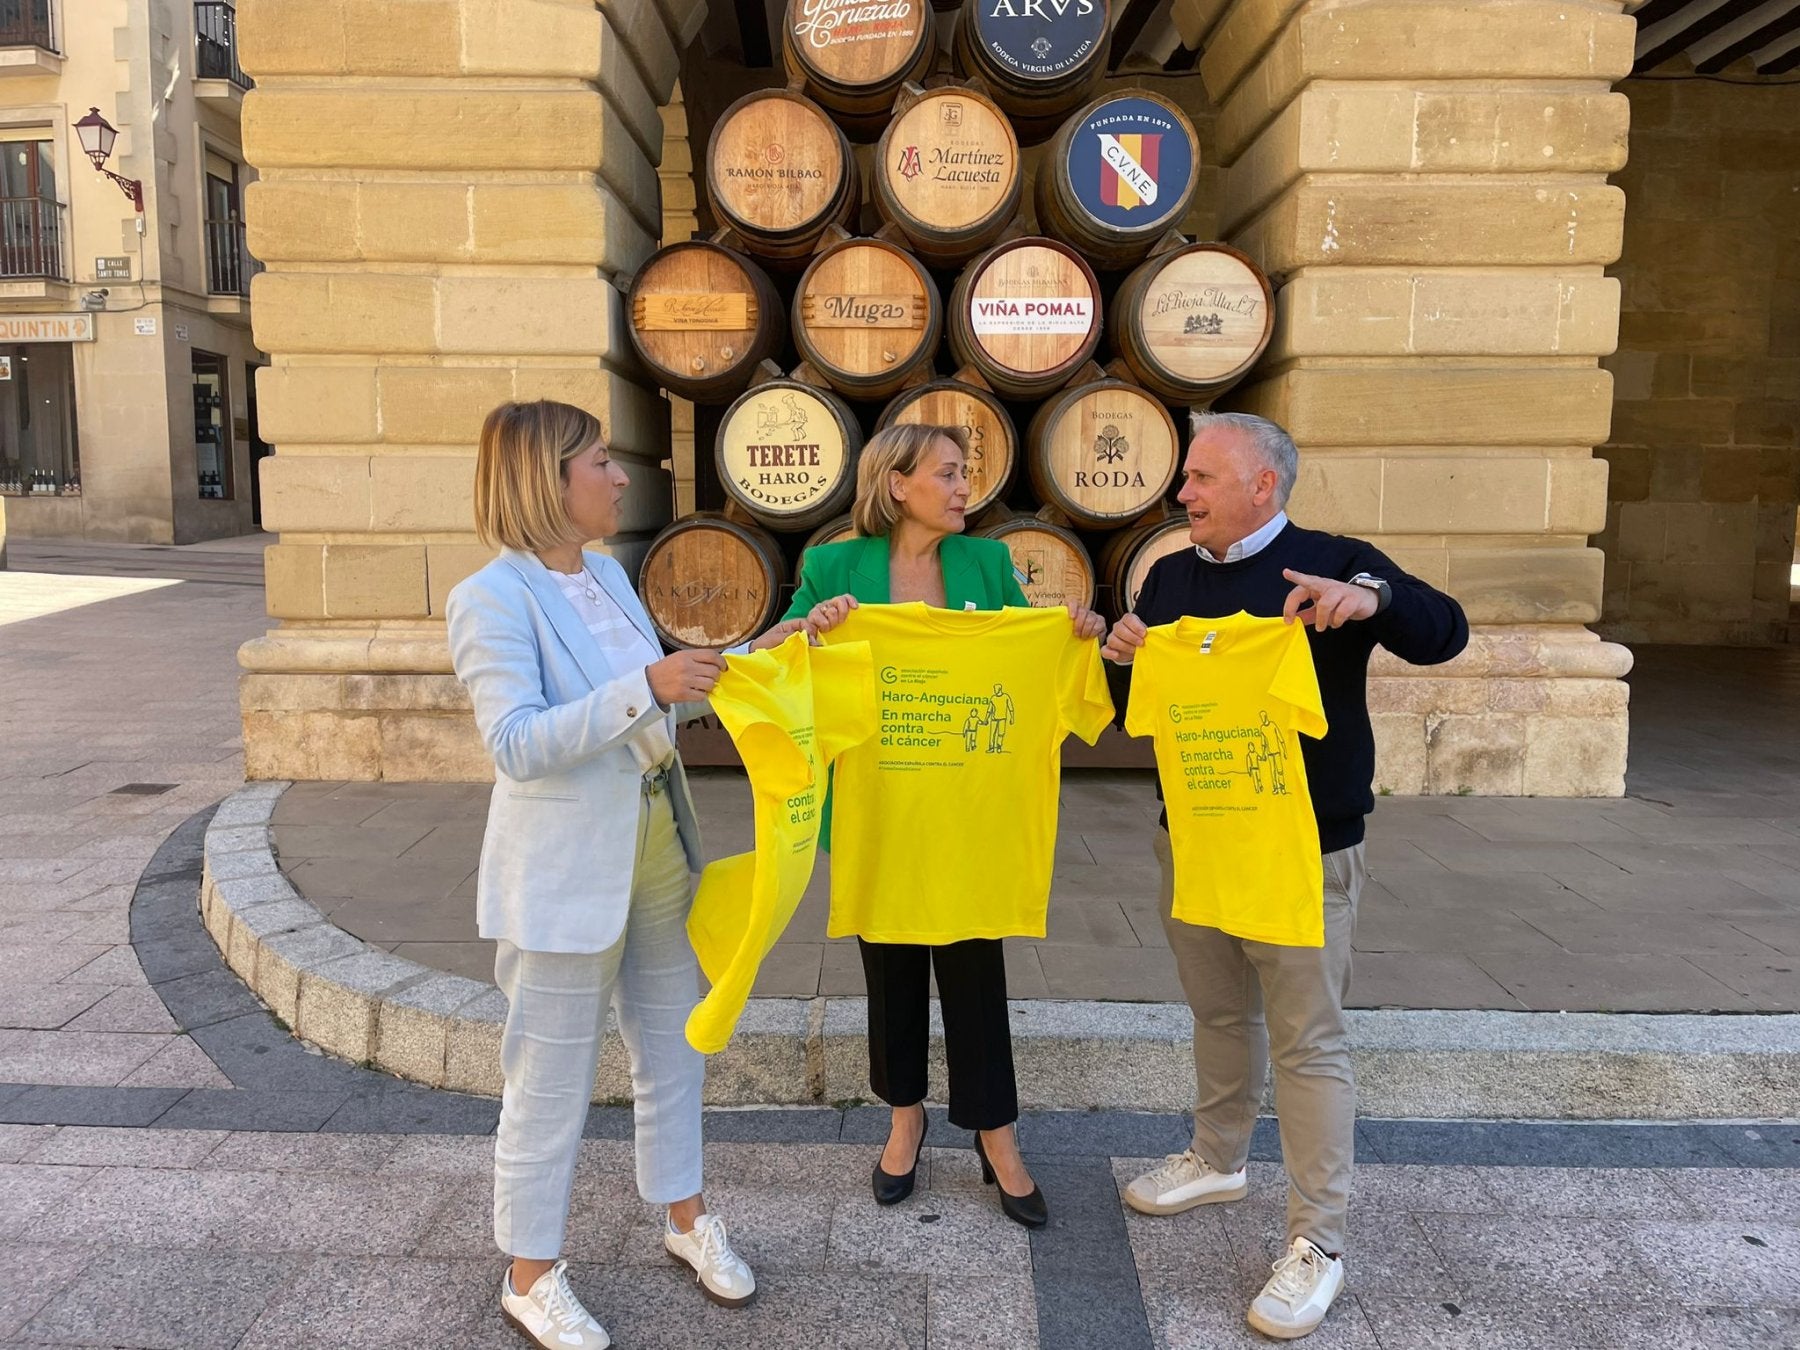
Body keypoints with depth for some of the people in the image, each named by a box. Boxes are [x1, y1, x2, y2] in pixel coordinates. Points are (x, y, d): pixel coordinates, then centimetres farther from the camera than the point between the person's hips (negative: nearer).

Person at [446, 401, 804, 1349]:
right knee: (551, 1081, 7)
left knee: (674, 1048, 20)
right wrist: (646, 687, -32)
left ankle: (686, 1219, 40)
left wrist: (757, 655, 7)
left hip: (657, 849, 8)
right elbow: (516, 743, -24)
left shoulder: (608, 574, 7)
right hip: (565, 875, -8)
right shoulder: (492, 599, -16)